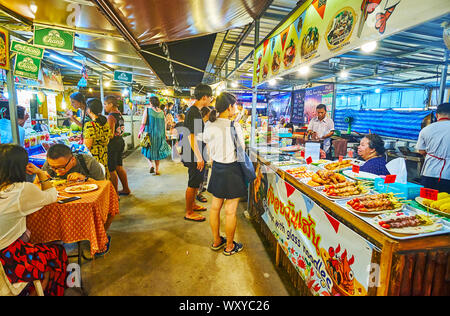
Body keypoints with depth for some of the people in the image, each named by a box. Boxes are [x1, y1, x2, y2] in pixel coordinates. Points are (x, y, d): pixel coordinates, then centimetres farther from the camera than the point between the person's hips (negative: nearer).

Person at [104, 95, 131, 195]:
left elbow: (111, 134, -21)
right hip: (120, 141, 9)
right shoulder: (119, 115, 9)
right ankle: (126, 189, 29)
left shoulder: (111, 116, -16)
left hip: (113, 143, -9)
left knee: (111, 170, 0)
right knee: (119, 167, 19)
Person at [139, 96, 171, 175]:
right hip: (159, 135, 3)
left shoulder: (147, 111, -7)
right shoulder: (161, 112, 2)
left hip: (149, 134, -3)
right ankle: (157, 170, 16)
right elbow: (164, 124, 7)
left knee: (147, 150, 15)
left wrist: (140, 132, 3)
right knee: (157, 152, 13)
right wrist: (164, 135, 16)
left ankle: (151, 165, -5)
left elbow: (143, 123, -10)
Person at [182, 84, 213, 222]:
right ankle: (189, 213, 14)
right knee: (193, 184, 1)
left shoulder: (195, 111, 12)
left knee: (197, 181, 21)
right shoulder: (193, 112, -19)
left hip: (197, 154, 10)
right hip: (194, 156, -10)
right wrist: (199, 157, -22)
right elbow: (191, 137, -24)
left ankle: (193, 204, 37)